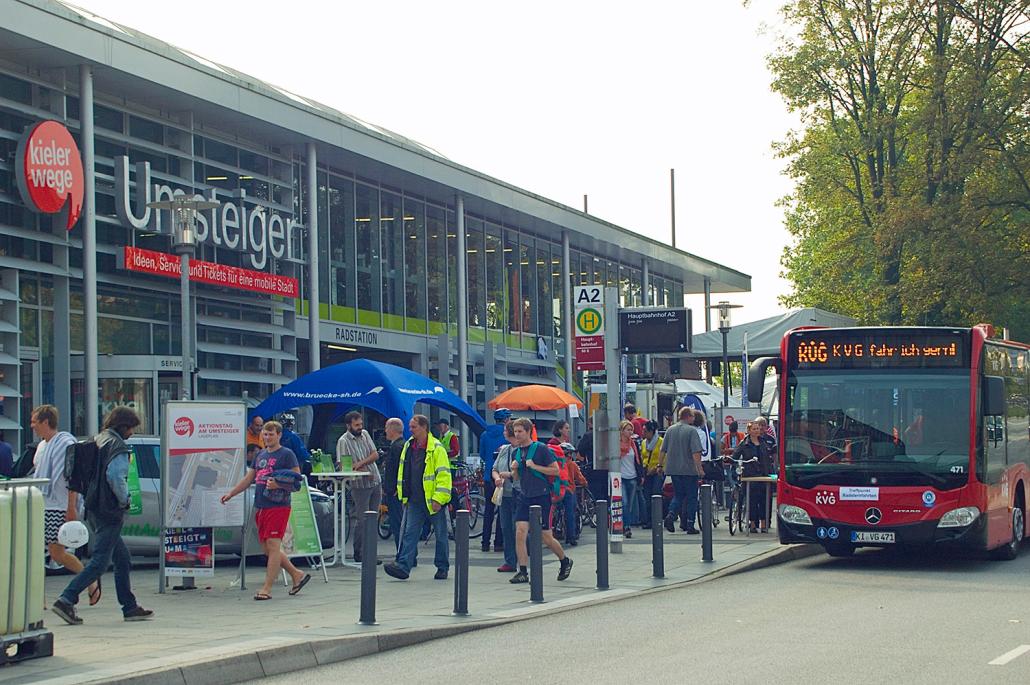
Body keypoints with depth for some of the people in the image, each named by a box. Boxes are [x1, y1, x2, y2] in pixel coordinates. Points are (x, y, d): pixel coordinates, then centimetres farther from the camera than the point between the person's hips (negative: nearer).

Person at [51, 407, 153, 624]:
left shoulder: (97, 441, 15)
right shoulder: (118, 447, -12)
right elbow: (115, 476, -25)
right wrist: (124, 500, -11)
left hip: (94, 509, 10)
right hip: (109, 512, -10)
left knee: (122, 558, 16)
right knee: (100, 561, -9)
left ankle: (130, 607, 18)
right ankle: (66, 600, -16)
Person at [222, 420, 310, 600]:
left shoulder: (287, 454, -4)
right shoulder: (260, 455, 19)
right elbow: (248, 479, 23)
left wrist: (278, 485, -23)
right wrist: (230, 494, 16)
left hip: (278, 506, -8)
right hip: (260, 507, 8)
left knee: (273, 546, -10)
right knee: (267, 548, 10)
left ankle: (267, 588, -9)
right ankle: (297, 575, 23)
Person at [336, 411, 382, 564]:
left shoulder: (365, 434, 10)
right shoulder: (343, 441, -9)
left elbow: (375, 455, 3)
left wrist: (361, 463, -14)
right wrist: (363, 472, -23)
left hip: (376, 482, 6)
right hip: (359, 485, -6)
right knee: (362, 520, -6)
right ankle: (359, 554, 0)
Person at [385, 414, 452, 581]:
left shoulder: (436, 449, -10)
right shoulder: (408, 447, 11)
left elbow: (443, 475, -13)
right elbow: (404, 473, 20)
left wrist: (438, 498, -18)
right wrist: (403, 494, 16)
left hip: (433, 502, -6)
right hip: (414, 501, 6)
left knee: (440, 535, 7)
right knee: (410, 534, -3)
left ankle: (442, 568, 17)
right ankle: (403, 566, -8)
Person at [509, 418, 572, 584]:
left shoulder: (541, 449, -9)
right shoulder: (517, 452, 10)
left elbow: (556, 470, -10)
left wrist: (534, 466, -17)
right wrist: (514, 469, -3)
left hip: (541, 497, -5)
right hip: (525, 498, 5)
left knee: (546, 537, 2)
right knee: (520, 533, -9)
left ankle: (565, 561, 26)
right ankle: (523, 572, -6)